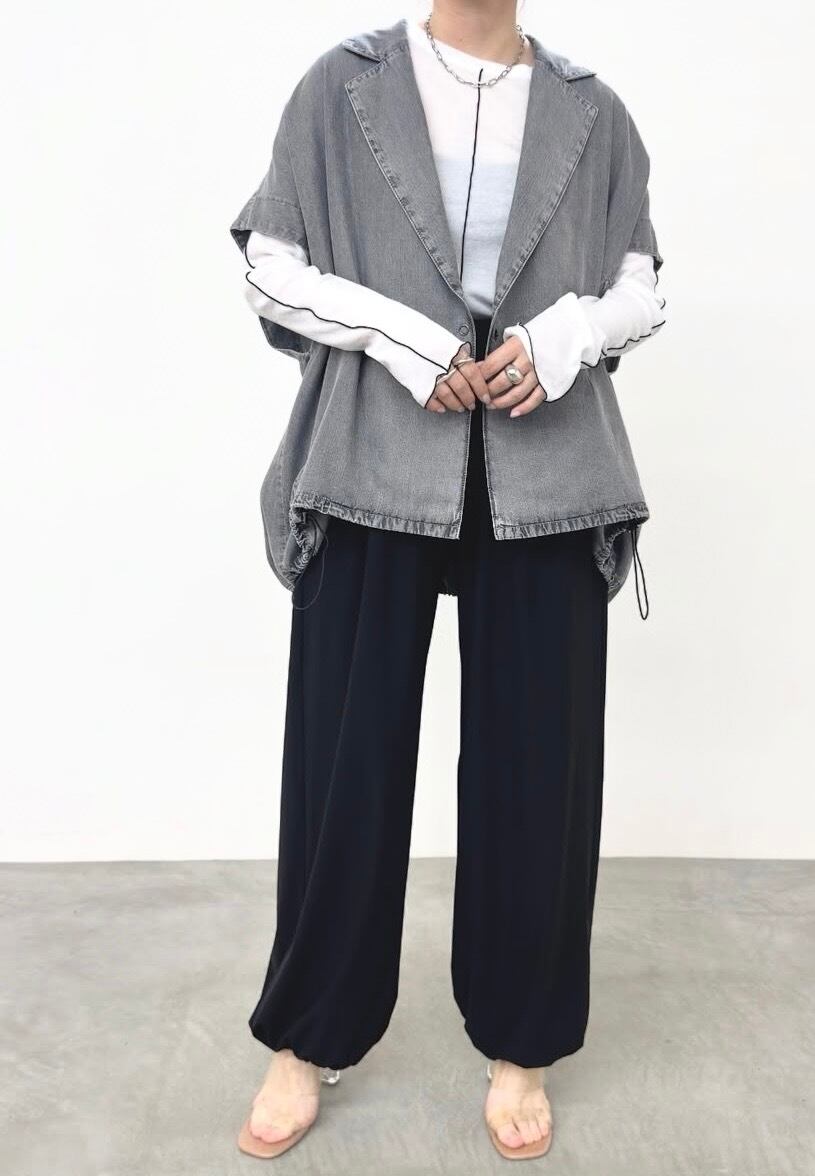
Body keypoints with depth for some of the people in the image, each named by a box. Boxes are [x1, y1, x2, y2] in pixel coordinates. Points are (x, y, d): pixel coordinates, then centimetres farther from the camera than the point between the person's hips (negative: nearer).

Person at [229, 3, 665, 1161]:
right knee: (346, 752, 4)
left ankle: (519, 1047, 26)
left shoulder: (591, 112, 10)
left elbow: (642, 285, 14)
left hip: (546, 476, 2)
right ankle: (309, 1039, 24)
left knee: (537, 758, 6)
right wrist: (400, 337, -12)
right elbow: (270, 263, 4)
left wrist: (567, 333, -9)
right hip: (373, 466, -1)